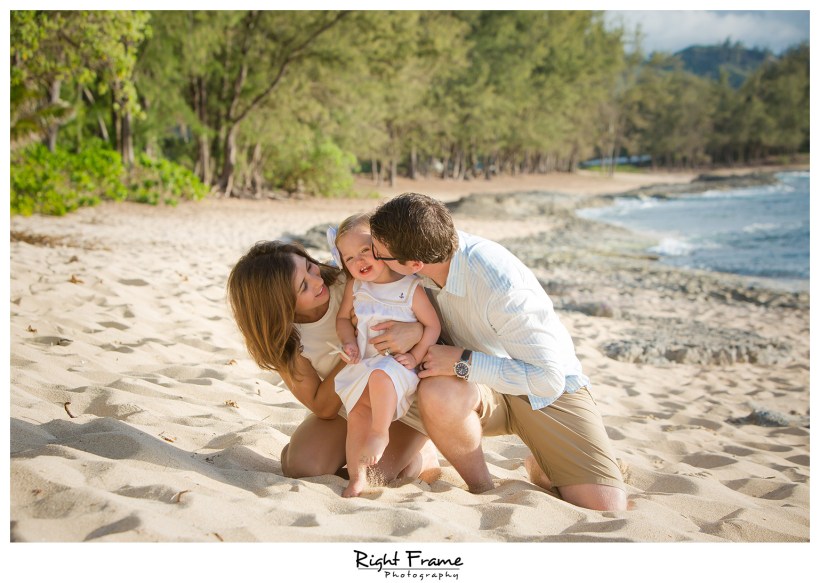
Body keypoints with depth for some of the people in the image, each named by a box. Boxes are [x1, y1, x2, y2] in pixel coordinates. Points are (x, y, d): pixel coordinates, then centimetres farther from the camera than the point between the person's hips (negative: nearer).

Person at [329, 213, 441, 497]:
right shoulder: (355, 286, 6)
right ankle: (357, 477, 3)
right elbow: (343, 318, 16)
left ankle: (380, 433, -21)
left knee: (380, 375, -36)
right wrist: (349, 343, -3)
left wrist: (416, 356, -15)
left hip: (397, 364, -5)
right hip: (363, 364, 5)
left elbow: (433, 326, -4)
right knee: (357, 413, -5)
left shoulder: (411, 287, -7)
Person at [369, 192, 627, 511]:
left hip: (547, 388, -4)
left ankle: (542, 468, 14)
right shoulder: (434, 246, -15)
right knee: (436, 392, -34)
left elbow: (548, 378, -28)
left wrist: (462, 362, -30)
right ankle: (482, 491, -7)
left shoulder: (500, 285, -33)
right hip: (484, 389, 4)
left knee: (606, 508, -19)